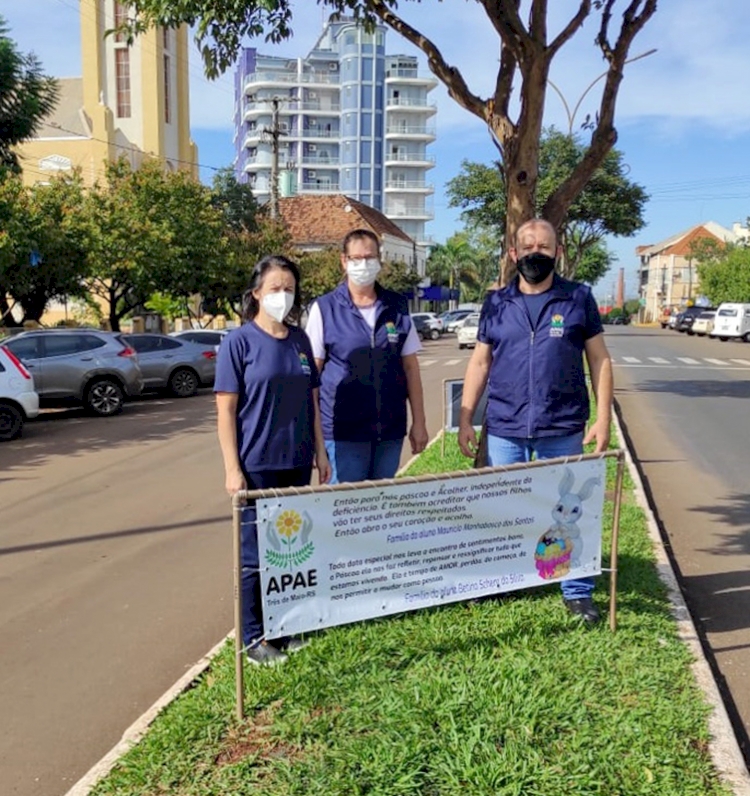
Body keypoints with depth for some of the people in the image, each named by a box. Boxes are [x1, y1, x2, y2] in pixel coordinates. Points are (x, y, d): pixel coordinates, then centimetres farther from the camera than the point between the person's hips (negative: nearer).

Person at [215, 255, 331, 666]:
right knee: (256, 553, 4)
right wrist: (232, 468, -12)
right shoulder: (239, 342, -7)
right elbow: (226, 409, -9)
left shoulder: (299, 340, 8)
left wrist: (320, 452, 11)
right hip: (257, 464, -5)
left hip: (297, 462, 5)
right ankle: (253, 638, 19)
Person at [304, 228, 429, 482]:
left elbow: (410, 366, 9)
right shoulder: (324, 308, -2)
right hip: (343, 431, -3)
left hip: (390, 429, 3)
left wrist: (419, 422, 6)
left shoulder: (397, 306, 6)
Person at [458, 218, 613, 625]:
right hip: (503, 431, 2)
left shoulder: (579, 299, 2)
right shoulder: (496, 302, 7)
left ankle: (578, 592, 20)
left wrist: (602, 418, -4)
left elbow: (599, 361, 3)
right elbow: (480, 362, 8)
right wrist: (465, 418, 3)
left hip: (562, 431, -1)